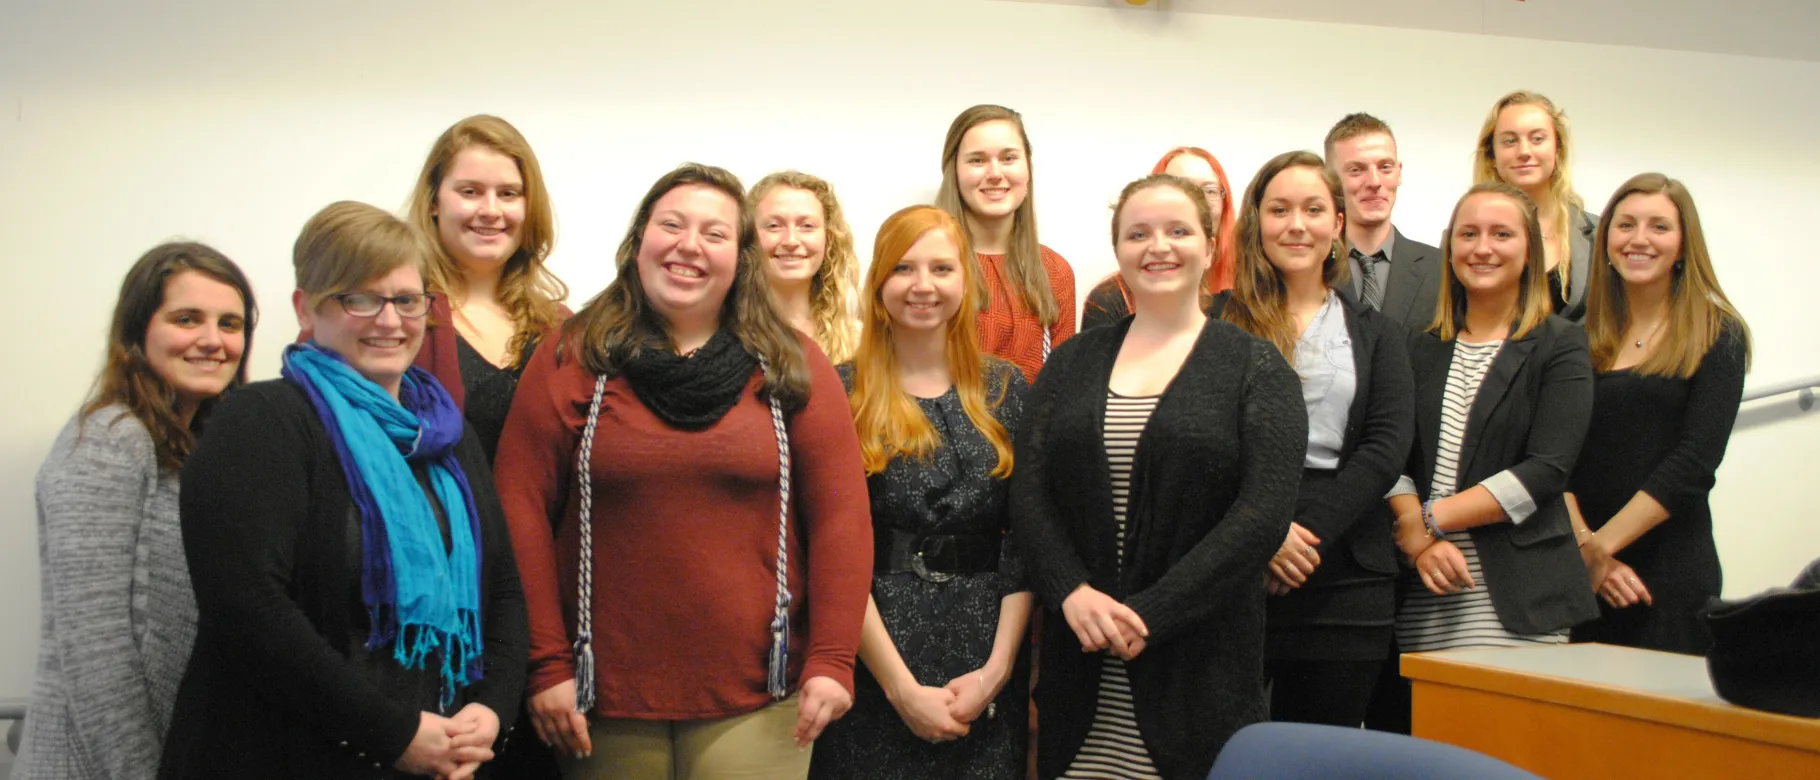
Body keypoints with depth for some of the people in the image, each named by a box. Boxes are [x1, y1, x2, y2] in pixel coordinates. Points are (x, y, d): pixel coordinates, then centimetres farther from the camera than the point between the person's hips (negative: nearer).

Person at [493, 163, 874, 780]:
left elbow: (841, 517, 0)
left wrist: (832, 659, -6)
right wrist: (547, 664, -6)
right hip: (605, 698, 0)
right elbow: (523, 514, -1)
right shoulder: (570, 360, 2)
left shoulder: (791, 368, 3)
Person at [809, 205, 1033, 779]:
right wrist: (902, 685, -13)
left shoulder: (1004, 389, 5)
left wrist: (998, 667, -9)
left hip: (987, 657, 2)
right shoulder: (842, 394, -3)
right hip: (874, 651, -2)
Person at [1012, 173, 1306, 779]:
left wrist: (1148, 615, -15)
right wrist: (1073, 592, -14)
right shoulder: (1072, 363, 10)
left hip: (1201, 663, -3)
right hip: (1080, 665, 3)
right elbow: (1028, 494, 4)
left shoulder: (1254, 366, 0)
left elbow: (1264, 513, -10)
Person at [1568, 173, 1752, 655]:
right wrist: (1582, 544, -13)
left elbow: (1696, 461, -9)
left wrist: (1601, 544, -13)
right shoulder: (1580, 336, 9)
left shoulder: (1717, 337, 1)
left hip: (1672, 574, -3)